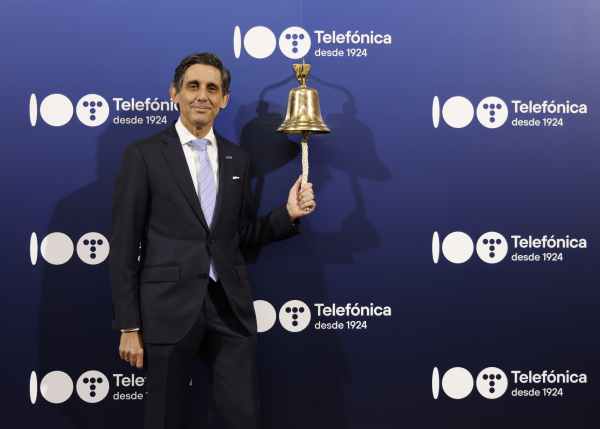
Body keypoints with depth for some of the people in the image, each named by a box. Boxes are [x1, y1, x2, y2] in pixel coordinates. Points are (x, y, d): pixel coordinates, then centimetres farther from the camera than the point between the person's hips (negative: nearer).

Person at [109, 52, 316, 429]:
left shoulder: (238, 159, 11)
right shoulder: (144, 155, -2)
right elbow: (125, 244, -4)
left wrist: (288, 214, -2)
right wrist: (129, 326, -7)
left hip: (230, 307, 4)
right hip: (170, 308, -3)